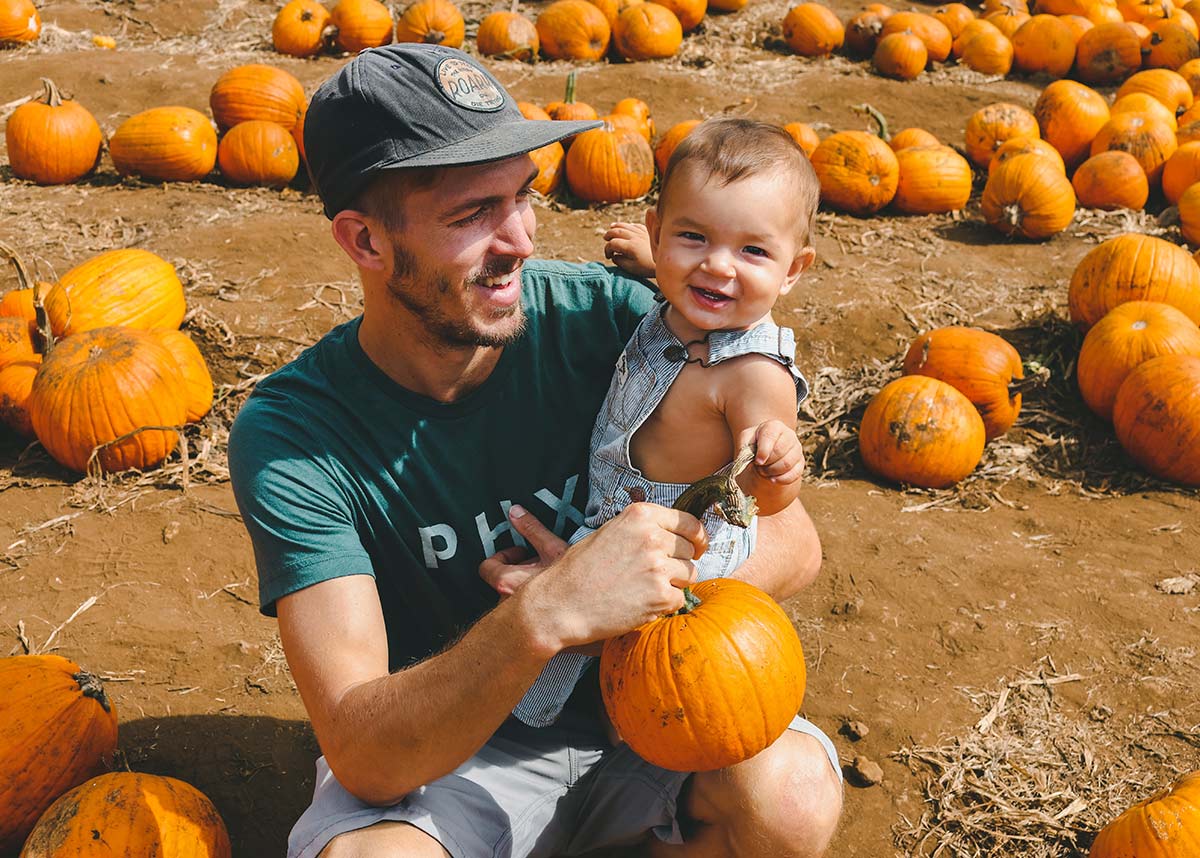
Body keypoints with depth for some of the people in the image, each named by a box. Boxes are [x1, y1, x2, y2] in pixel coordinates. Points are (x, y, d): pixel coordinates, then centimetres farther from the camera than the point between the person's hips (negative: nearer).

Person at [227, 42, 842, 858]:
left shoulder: (606, 316, -16)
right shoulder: (290, 434, -20)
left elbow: (792, 542, -8)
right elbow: (362, 755, -27)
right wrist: (542, 616, -43)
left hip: (629, 696, 2)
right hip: (439, 745, -1)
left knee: (791, 793, -26)